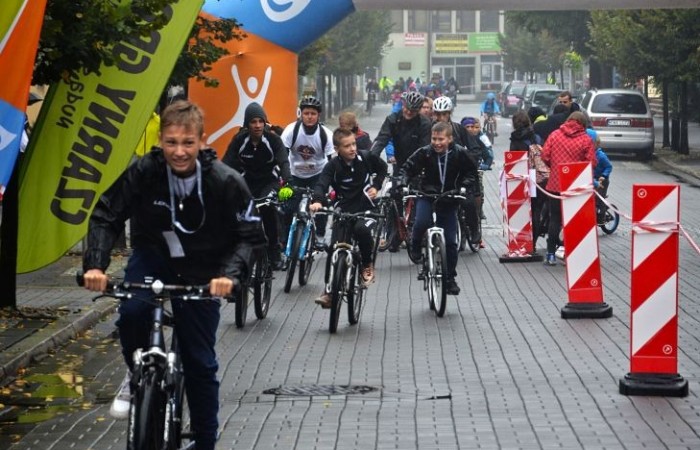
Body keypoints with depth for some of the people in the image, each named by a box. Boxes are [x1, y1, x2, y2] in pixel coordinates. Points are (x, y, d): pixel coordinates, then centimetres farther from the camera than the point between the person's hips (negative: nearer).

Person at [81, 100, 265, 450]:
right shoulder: (143, 172, -21)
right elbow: (106, 216, -14)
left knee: (200, 363, 3)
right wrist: (95, 264, -30)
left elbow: (249, 236, -16)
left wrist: (230, 274, -34)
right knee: (131, 312, -31)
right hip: (152, 256, 0)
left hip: (200, 271, 0)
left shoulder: (225, 182, -22)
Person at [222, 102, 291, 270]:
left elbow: (284, 162, -28)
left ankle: (274, 252, -14)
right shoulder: (239, 140, -15)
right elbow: (227, 164, -22)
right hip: (248, 181, 2)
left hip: (270, 181, -2)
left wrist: (286, 184, -47)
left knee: (268, 206, -27)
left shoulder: (273, 139, -18)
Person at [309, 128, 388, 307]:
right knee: (334, 247, -10)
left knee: (362, 229, -33)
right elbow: (322, 184, -28)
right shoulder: (333, 167, -12)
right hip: (344, 210, 1)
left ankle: (367, 265, -6)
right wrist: (317, 201, -47)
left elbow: (383, 168, 13)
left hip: (366, 209, -1)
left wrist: (376, 186, -1)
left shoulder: (366, 157, -8)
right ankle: (329, 290, 0)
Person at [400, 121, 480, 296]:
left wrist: (466, 185, -17)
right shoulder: (424, 153, -13)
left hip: (449, 199, 1)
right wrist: (402, 182, -25)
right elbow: (407, 168, -6)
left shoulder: (460, 154, -12)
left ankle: (450, 279, 16)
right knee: (422, 222, -31)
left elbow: (471, 171, 2)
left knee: (451, 242, 1)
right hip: (426, 195, -1)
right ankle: (415, 247, 2)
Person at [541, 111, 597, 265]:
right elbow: (591, 163, -10)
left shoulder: (554, 135, -3)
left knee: (555, 219, 10)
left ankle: (551, 254, 9)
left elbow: (545, 156, -4)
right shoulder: (586, 140, -7)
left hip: (555, 184, 1)